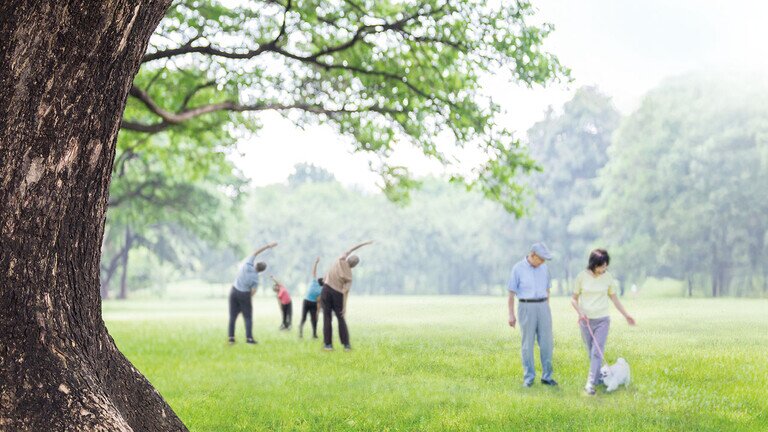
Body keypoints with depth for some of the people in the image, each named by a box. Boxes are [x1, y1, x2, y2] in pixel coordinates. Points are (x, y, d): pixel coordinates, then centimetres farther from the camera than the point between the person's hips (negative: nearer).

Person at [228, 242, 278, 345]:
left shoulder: (247, 264, -11)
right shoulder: (255, 279, -14)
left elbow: (256, 251, -4)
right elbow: (252, 292, -11)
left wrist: (268, 246, 0)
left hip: (234, 291, 4)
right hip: (244, 294, -4)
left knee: (233, 316, 7)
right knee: (248, 317, 6)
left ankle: (231, 337, 4)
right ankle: (249, 337, -1)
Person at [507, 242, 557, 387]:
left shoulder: (544, 268, 7)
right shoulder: (518, 269, -5)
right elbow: (511, 293, -3)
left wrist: (547, 310, 16)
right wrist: (511, 314, -6)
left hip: (543, 306, 4)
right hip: (526, 308, -3)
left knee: (547, 343, 1)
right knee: (527, 344, 2)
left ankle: (547, 376, 9)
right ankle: (529, 377, 10)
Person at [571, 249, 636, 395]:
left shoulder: (608, 277, 0)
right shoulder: (582, 277, -3)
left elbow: (614, 298, 12)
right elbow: (574, 299, 3)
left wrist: (626, 314, 12)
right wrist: (580, 312, -14)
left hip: (602, 320, -1)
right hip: (586, 320, 1)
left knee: (597, 352, -11)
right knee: (591, 353, 7)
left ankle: (590, 384, -17)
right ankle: (598, 377, 23)